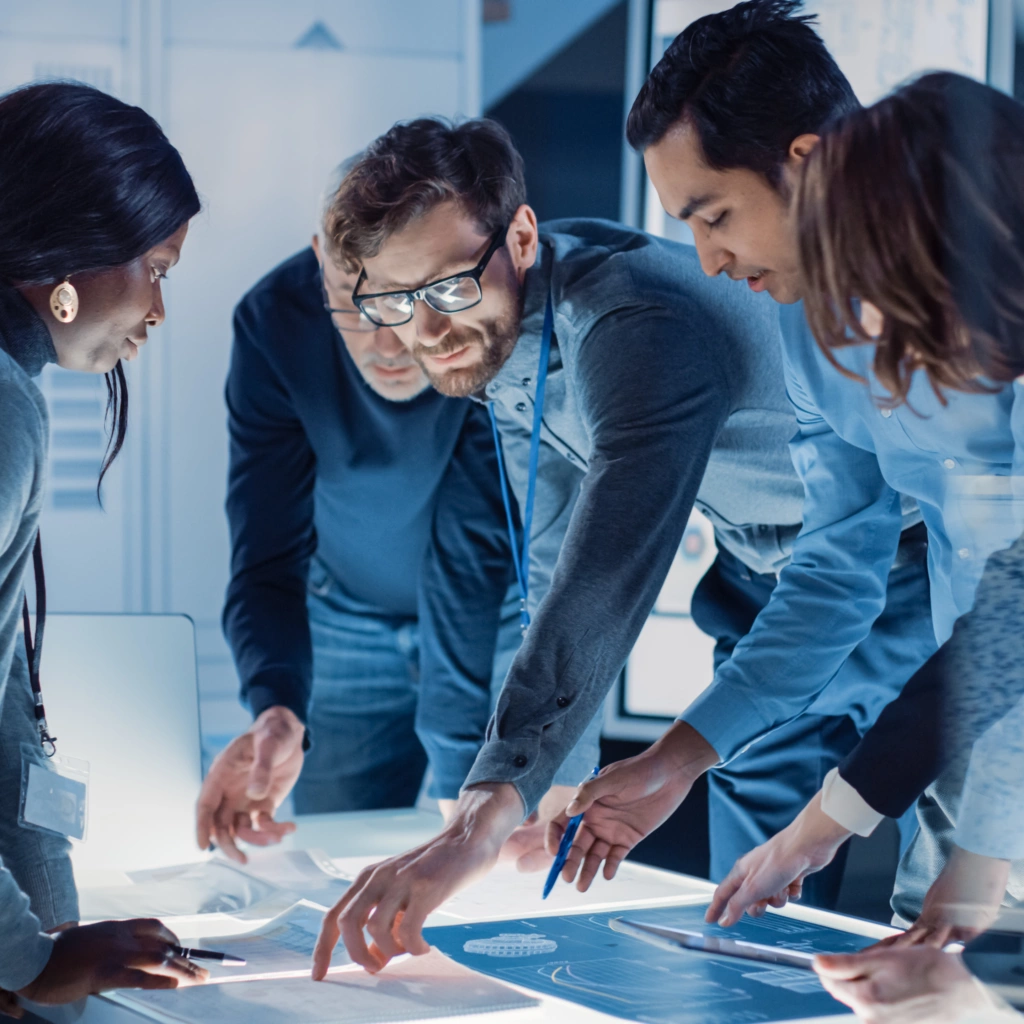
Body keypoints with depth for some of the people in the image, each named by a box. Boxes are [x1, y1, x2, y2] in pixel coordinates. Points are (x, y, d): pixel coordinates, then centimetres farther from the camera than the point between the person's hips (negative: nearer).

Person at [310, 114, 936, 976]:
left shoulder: (635, 324, -39)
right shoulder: (497, 324, -11)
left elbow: (610, 574, -52)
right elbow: (554, 560, 0)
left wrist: (480, 827, -61)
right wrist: (556, 784, -3)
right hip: (765, 562, 8)